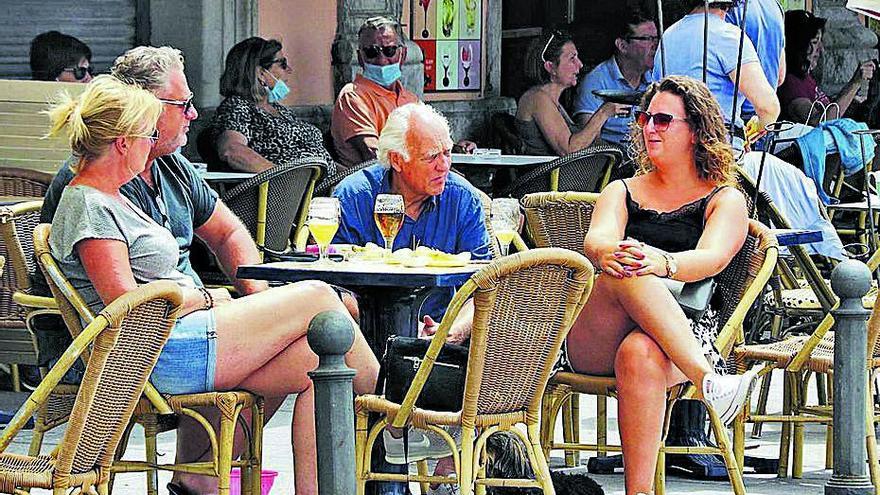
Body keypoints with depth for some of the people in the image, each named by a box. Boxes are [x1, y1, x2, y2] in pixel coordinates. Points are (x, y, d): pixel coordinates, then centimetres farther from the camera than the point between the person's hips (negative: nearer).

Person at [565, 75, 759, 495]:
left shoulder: (725, 200, 15)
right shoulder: (622, 192, 24)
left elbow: (711, 258, -7)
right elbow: (596, 238, 1)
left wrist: (662, 263, -31)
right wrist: (609, 254, -27)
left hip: (687, 340, -2)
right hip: (593, 345, 2)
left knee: (641, 354, -39)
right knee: (626, 272, -32)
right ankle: (707, 380, -47)